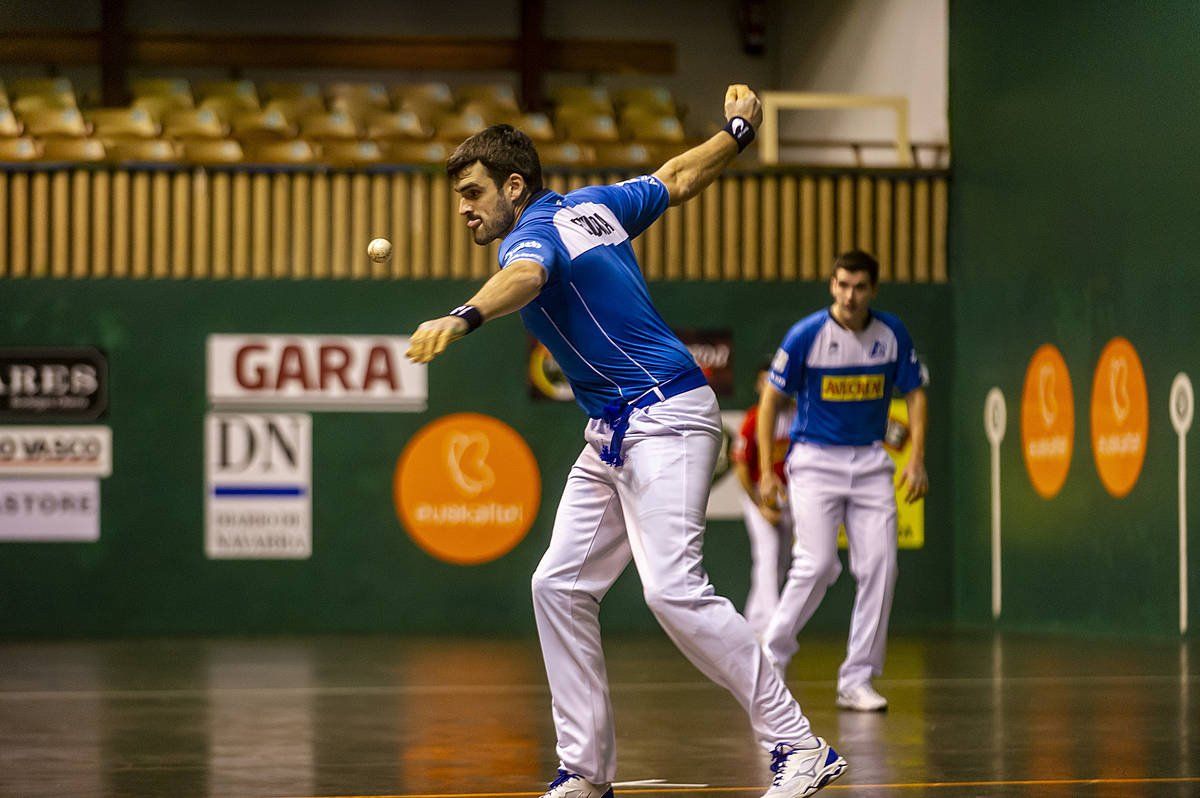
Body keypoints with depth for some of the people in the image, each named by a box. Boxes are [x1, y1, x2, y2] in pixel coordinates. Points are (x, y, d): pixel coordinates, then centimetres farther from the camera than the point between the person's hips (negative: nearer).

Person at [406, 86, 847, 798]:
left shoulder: (536, 233, -15)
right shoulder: (592, 205, 12)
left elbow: (525, 278, -40)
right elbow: (679, 177, 24)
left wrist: (462, 319, -59)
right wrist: (739, 130, 41)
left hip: (666, 418, -11)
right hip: (612, 437, 11)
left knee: (674, 589, -22)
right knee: (561, 586, 6)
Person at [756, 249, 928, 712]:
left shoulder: (892, 334, -1)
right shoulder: (806, 335, -10)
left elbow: (915, 395, 8)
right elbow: (771, 400, -3)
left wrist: (917, 460, -3)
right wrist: (767, 471, -7)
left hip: (870, 461, 4)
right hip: (814, 460, -3)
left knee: (878, 566, -4)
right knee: (817, 565, -14)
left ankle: (856, 681, 4)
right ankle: (770, 661, 4)